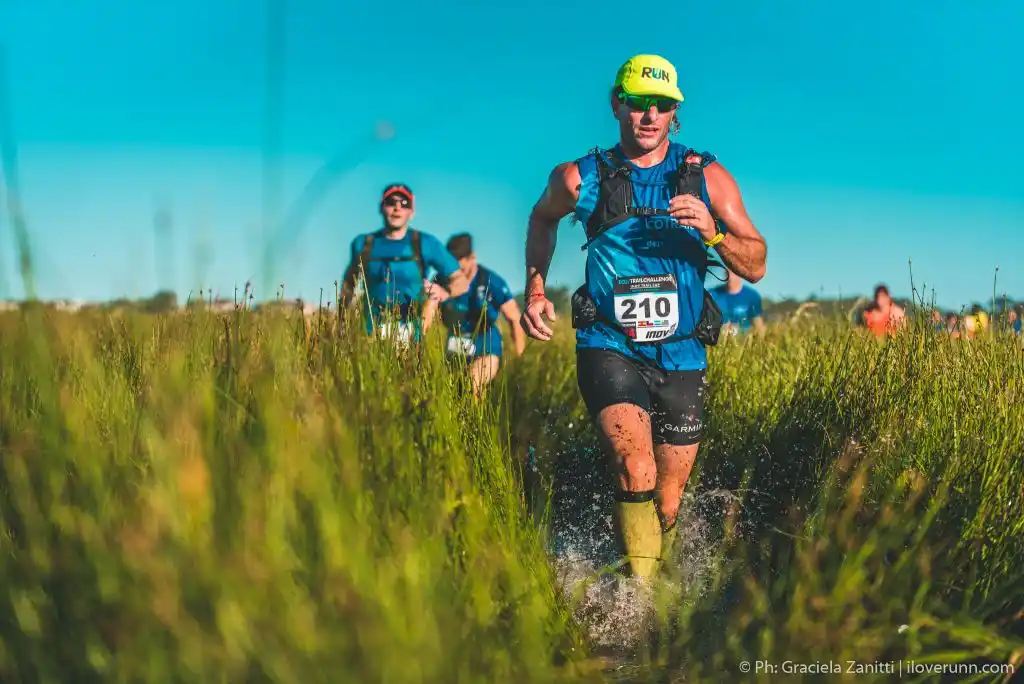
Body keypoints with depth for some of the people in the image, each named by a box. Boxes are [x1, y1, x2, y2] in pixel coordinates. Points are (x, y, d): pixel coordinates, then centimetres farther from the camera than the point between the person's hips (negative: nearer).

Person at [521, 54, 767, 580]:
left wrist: (713, 234, -19)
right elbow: (542, 218, 22)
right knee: (636, 470, -26)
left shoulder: (707, 177, 1)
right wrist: (536, 290, 11)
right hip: (609, 347, -2)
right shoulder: (579, 178, -1)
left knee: (668, 502, 8)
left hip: (681, 356, 2)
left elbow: (755, 267, 0)